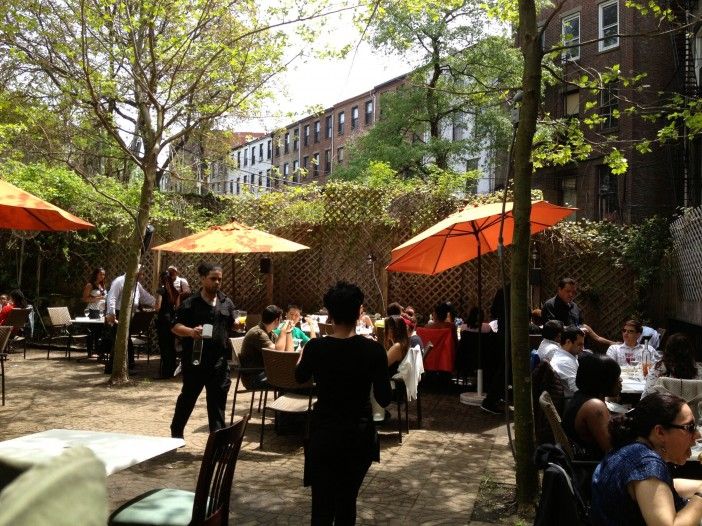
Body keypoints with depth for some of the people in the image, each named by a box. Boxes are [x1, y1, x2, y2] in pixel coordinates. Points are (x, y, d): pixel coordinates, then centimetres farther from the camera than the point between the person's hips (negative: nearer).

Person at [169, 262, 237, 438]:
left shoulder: (226, 303, 10)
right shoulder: (190, 303, -3)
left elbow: (233, 325, 16)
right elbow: (176, 327, -7)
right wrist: (190, 331, -26)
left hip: (219, 361, 3)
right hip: (194, 360, -3)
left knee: (217, 401, 6)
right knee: (187, 398, 12)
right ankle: (176, 432, 31)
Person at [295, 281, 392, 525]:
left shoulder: (316, 347, -11)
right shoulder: (373, 349, -13)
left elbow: (300, 377, 11)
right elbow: (384, 399, -7)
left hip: (324, 434, -1)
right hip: (359, 434, 1)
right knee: (347, 501, 20)